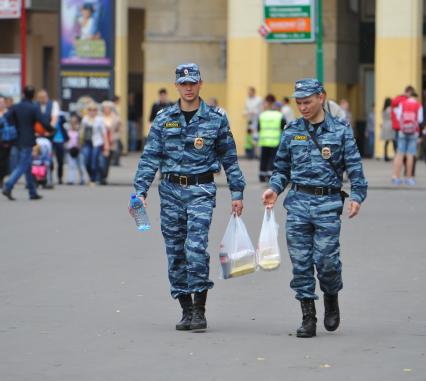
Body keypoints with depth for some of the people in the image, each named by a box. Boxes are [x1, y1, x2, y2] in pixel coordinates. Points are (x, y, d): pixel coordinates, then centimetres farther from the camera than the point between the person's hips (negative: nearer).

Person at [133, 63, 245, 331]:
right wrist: (140, 191, -5)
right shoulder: (164, 119, 7)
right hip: (171, 191, 3)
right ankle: (186, 310, 15)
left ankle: (200, 311, -11)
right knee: (176, 252, 5)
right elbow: (150, 157, 4)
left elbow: (229, 158, 9)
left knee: (196, 247, -16)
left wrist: (237, 192, 6)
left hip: (201, 191, -3)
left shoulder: (216, 118, 3)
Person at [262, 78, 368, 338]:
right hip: (298, 202, 3)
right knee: (301, 262, 0)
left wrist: (357, 196, -12)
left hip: (328, 203, -2)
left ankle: (331, 298, 23)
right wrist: (274, 188, -1)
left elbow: (355, 167, 0)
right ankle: (308, 318, 7)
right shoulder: (292, 132, 10)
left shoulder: (340, 130, 3)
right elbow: (282, 167, 16)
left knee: (326, 260, -7)